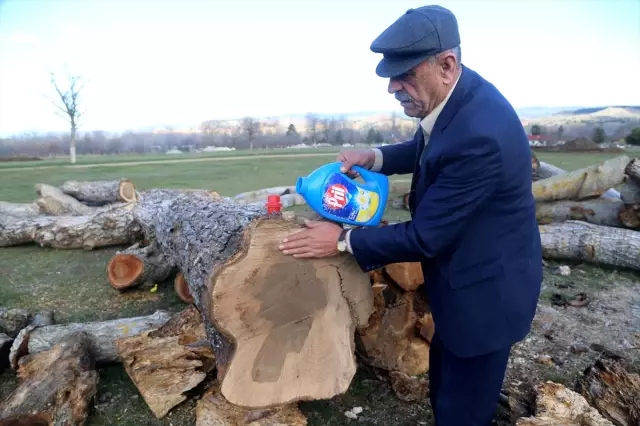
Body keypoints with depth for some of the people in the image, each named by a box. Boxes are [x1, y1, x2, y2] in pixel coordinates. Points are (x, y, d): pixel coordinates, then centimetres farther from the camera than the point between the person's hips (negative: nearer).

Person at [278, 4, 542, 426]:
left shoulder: (479, 134, -35)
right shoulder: (455, 96, -7)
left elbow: (424, 237, -28)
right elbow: (426, 149, 14)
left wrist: (343, 241, -18)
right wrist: (375, 156, -3)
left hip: (484, 292, -8)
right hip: (464, 277, 9)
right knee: (443, 388, 29)